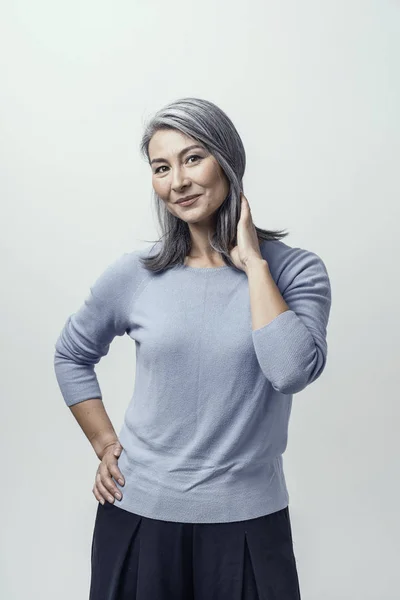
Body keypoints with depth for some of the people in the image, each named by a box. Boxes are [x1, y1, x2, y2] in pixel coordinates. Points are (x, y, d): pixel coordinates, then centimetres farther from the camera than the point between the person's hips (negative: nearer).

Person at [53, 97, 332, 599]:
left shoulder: (297, 270, -6)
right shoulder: (133, 275, -3)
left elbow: (293, 371, -22)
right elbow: (71, 355, 11)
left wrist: (253, 262, -17)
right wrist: (104, 444, 4)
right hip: (139, 509, 1)